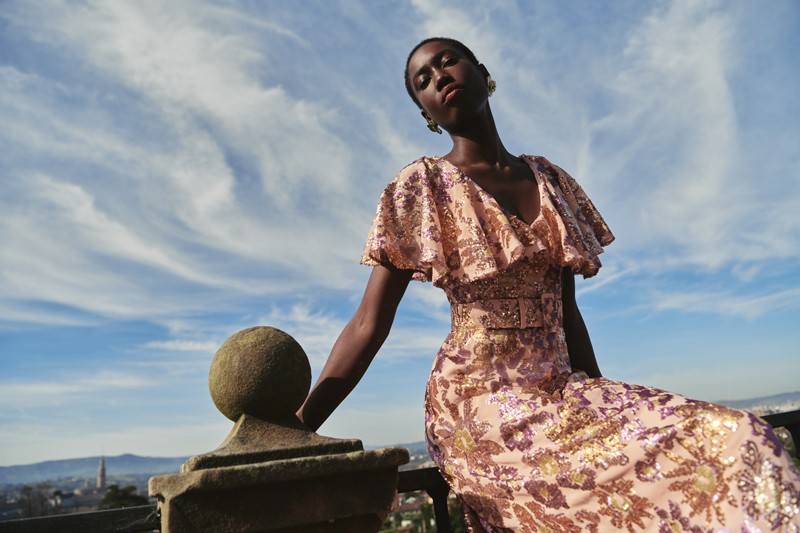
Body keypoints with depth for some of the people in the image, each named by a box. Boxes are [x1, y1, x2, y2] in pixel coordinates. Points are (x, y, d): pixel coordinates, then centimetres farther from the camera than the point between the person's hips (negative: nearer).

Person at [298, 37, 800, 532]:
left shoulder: (551, 180, 13)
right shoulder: (420, 187, 0)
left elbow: (566, 312, 15)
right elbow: (368, 326, -5)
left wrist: (603, 402, 12)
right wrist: (293, 434, -12)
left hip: (562, 389, 5)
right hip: (483, 398, -5)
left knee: (744, 440, -15)